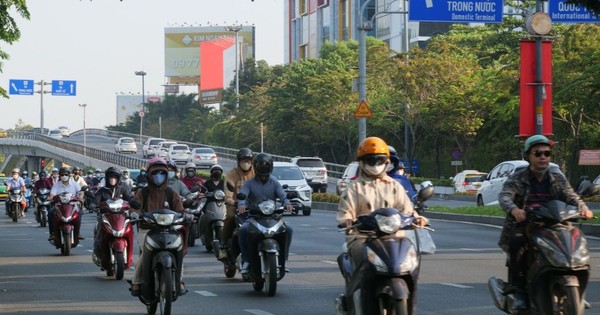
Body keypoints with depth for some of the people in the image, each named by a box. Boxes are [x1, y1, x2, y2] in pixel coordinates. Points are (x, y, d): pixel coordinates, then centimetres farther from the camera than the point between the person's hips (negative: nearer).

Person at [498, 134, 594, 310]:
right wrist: (514, 209, -39)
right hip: (523, 226, -3)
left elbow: (571, 196, -2)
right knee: (518, 243, -35)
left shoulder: (558, 180, 14)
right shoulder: (517, 179, 4)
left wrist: (583, 207, -26)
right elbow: (504, 196, -14)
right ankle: (519, 291, -26)